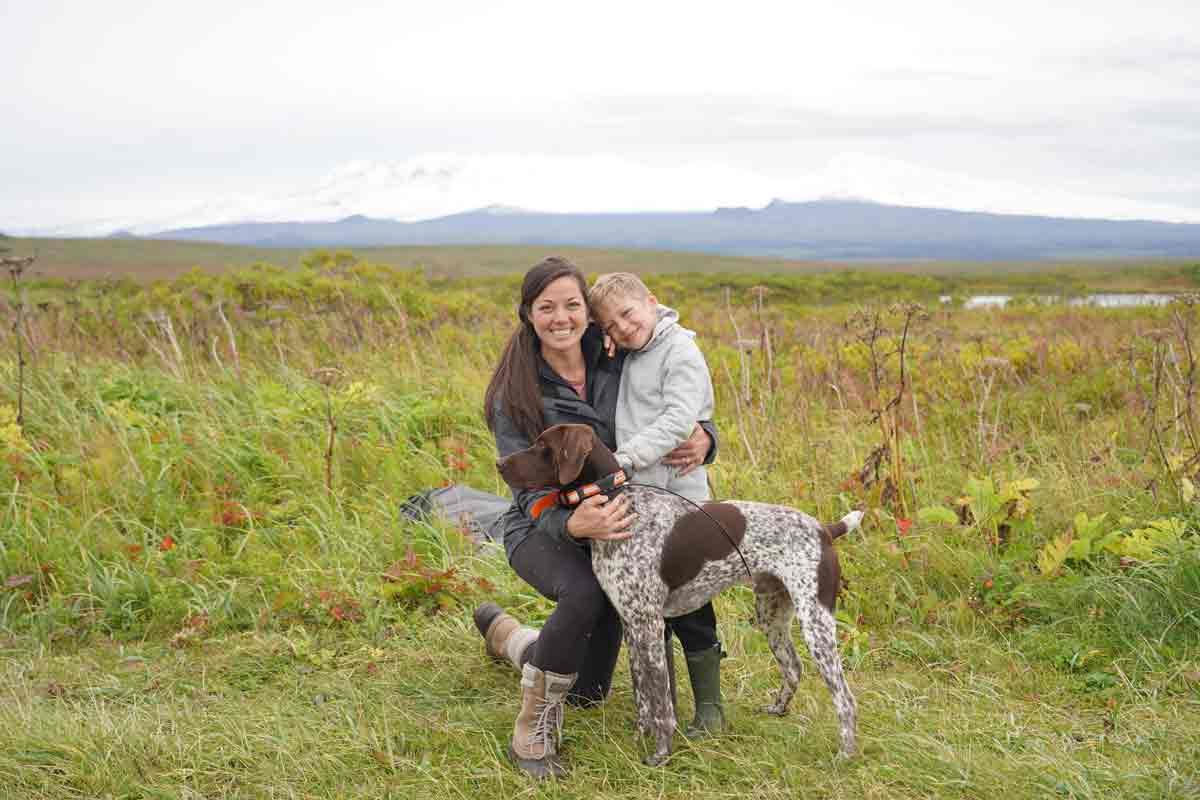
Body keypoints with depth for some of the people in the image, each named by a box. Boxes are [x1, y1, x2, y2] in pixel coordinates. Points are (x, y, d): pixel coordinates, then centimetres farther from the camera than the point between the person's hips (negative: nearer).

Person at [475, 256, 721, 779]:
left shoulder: (618, 364, -11)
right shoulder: (514, 395, -19)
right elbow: (530, 487, -23)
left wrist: (704, 440, -28)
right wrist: (572, 524, -45)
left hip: (609, 521, 4)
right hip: (542, 530, -4)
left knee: (586, 693, 9)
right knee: (586, 591, -40)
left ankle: (506, 635, 40)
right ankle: (531, 731, -19)